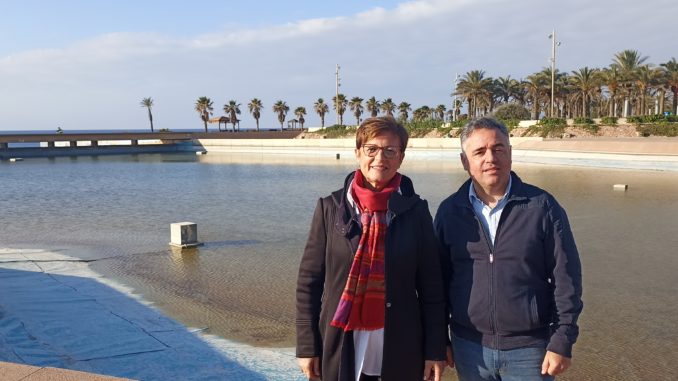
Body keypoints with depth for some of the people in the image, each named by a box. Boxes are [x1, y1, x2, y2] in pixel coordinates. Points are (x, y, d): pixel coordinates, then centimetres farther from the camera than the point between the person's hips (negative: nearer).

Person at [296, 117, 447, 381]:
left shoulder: (415, 211, -2)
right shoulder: (331, 208, -1)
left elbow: (432, 287, 0)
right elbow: (309, 281, 0)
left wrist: (435, 350, -2)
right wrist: (307, 346, -2)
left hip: (401, 353, 0)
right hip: (341, 352, 0)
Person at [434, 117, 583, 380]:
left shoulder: (542, 206, -6)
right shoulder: (450, 211, 0)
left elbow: (566, 279, -4)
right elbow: (438, 279, 6)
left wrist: (562, 342, -7)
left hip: (529, 349, -2)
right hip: (470, 348, 2)